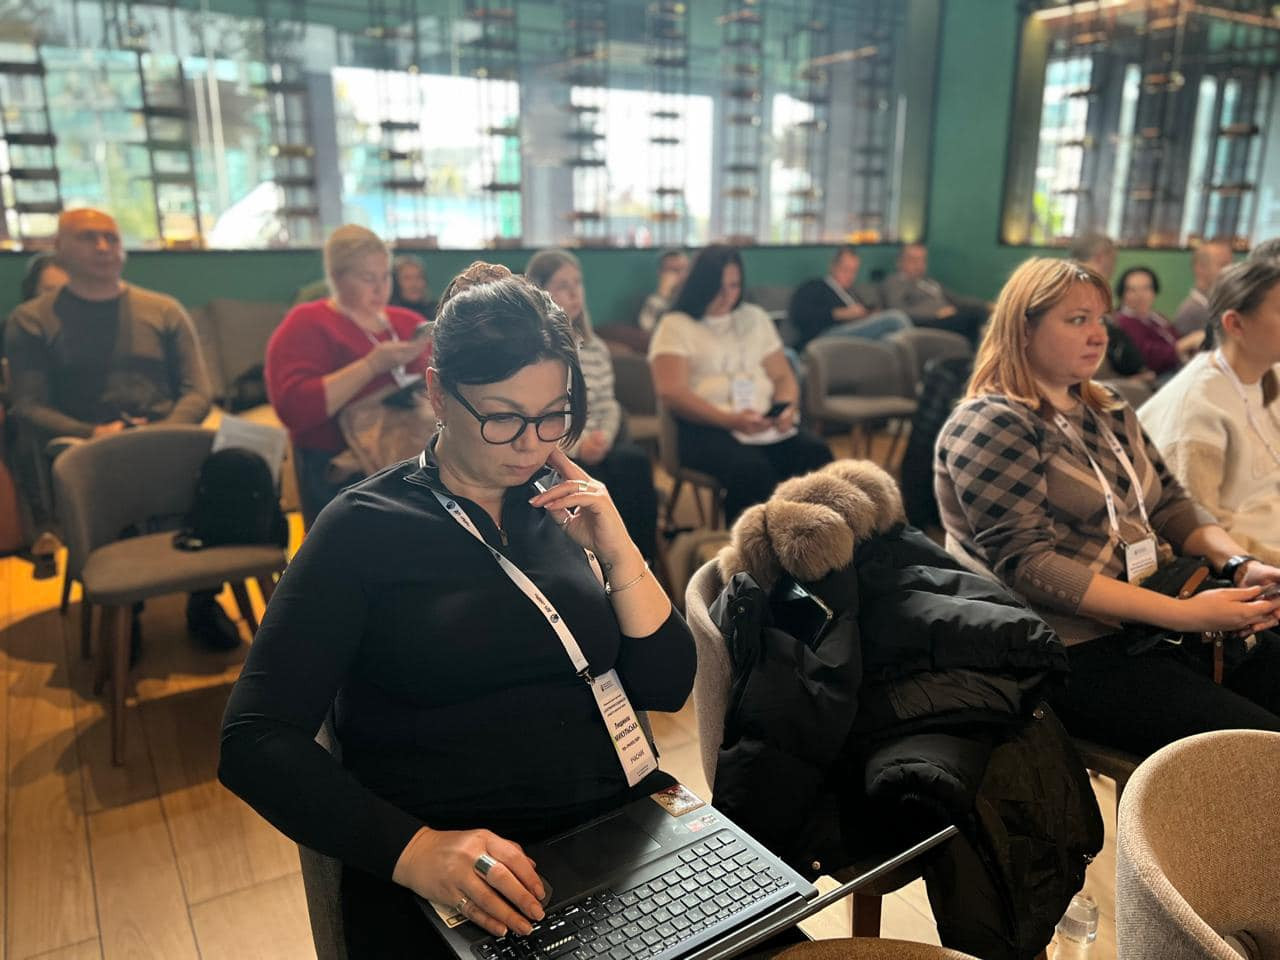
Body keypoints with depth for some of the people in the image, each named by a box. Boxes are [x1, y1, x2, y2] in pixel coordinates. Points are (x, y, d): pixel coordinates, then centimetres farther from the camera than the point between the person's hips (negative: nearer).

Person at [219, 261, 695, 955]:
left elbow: (666, 688, 9)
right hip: (450, 895, -4)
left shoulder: (563, 507, 10)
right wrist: (414, 851, -22)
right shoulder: (364, 528, -2)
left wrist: (618, 552, -5)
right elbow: (254, 742, -9)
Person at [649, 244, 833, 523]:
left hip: (764, 423, 5)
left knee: (816, 454, -25)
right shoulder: (675, 326, 4)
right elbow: (671, 392, -8)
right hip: (706, 427, -5)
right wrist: (731, 420, -21)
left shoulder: (755, 317, 20)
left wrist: (787, 408, -6)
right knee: (752, 468, -36)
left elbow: (782, 375, 19)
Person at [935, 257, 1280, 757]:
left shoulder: (1109, 412, 15)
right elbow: (1027, 564, -21)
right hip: (1072, 648, -8)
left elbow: (1171, 504, 14)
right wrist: (1184, 613, -22)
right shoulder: (988, 427, -12)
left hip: (1154, 626, 8)